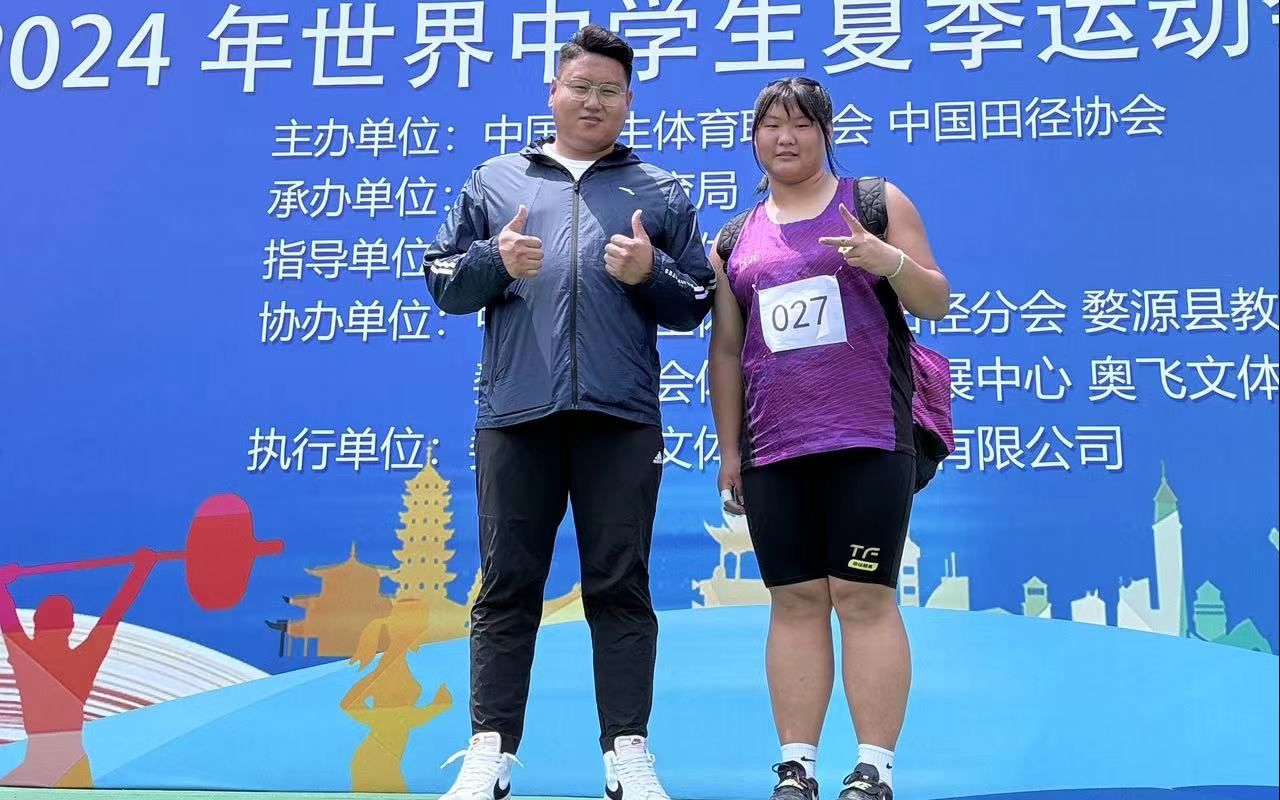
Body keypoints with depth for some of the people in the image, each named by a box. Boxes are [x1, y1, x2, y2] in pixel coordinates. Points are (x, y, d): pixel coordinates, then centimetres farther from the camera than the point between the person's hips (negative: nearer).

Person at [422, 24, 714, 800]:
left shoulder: (661, 192, 14)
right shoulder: (494, 181, 15)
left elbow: (697, 303, 11)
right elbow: (443, 281, 13)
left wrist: (651, 273, -8)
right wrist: (495, 261, -6)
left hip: (622, 417, 0)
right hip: (514, 415, 1)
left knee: (620, 585, 2)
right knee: (507, 585, 4)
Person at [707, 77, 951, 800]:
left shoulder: (877, 201, 7)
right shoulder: (735, 239, 15)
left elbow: (938, 302, 4)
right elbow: (726, 349, 16)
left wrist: (891, 262, -17)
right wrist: (729, 448, 12)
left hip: (868, 437, -3)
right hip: (774, 449, 4)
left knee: (865, 597, -6)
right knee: (794, 602, 4)